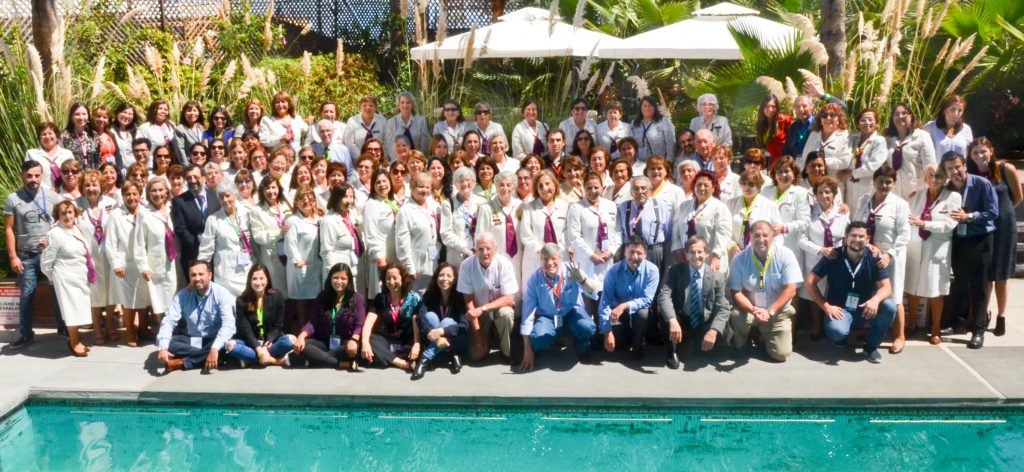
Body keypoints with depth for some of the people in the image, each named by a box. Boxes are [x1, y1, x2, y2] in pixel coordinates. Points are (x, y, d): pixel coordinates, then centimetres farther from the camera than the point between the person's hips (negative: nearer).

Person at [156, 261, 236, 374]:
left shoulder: (221, 294, -16)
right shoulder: (182, 295, -5)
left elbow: (228, 324, -27)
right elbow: (169, 321, -12)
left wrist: (215, 349, -42)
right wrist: (163, 347, -30)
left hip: (213, 340, -3)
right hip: (190, 340, 3)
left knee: (226, 346, -36)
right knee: (169, 343, -24)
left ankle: (182, 362, -25)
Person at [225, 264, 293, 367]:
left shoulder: (277, 297, -3)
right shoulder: (241, 301, -3)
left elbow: (278, 326, -2)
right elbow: (245, 329, -10)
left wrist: (267, 344, -19)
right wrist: (258, 349, -25)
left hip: (271, 340, 0)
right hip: (251, 343, 1)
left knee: (291, 339, -31)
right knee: (230, 345, -31)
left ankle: (252, 359, -23)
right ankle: (274, 360, -27)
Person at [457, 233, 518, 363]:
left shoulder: (504, 264, -22)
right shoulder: (466, 265, -20)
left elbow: (509, 299, -22)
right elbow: (469, 300, -14)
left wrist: (482, 309, -36)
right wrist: (477, 334, -16)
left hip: (499, 306, -1)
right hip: (479, 313, 1)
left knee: (506, 314, -36)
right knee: (476, 354, -11)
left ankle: (506, 351, -8)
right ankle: (488, 335, 23)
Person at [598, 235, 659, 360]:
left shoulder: (652, 270, -17)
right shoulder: (614, 271, -16)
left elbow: (647, 300, -21)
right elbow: (605, 301, -19)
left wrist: (625, 306, -38)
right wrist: (607, 332, -26)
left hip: (640, 311, -1)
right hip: (618, 313, 1)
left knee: (642, 312, -36)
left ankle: (638, 345, -7)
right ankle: (628, 338, 12)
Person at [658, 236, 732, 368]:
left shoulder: (717, 276, -8)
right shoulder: (675, 270, -9)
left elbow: (723, 308, -13)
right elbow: (664, 296, -23)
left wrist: (713, 331, -33)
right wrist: (672, 321, -42)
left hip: (704, 324, 0)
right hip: (681, 321, 0)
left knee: (719, 333, -32)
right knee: (665, 314, -32)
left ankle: (702, 347, 6)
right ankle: (672, 352, -6)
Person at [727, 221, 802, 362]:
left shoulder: (785, 255, -14)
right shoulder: (739, 259, -13)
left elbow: (790, 289, -17)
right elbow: (736, 292, -12)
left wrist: (770, 311, -26)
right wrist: (753, 310, -29)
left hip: (778, 311, 1)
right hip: (749, 308, 0)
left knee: (780, 354, -10)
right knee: (736, 316, -34)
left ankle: (764, 333, 26)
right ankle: (741, 342, 3)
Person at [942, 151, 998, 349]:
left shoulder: (982, 184, -11)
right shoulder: (947, 189, 2)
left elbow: (993, 212, -14)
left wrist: (968, 216, -24)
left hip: (980, 240, -4)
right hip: (958, 240, 4)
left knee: (978, 286, 0)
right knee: (960, 283, 12)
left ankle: (979, 330, 9)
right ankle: (958, 323, 24)